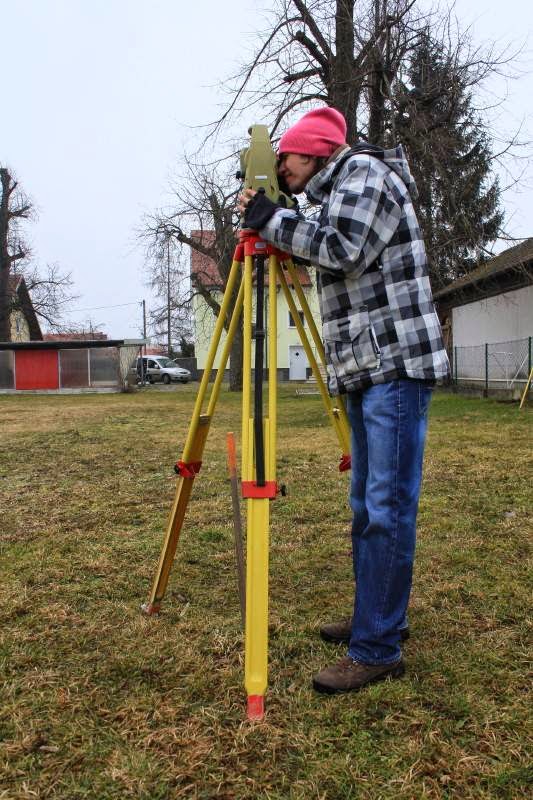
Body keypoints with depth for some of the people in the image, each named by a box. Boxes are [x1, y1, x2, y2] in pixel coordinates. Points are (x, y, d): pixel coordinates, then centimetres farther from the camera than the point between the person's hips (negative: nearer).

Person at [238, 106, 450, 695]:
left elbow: (345, 250, -18)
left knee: (387, 508, -9)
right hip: (363, 370, 10)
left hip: (396, 365, -10)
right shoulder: (335, 194, 24)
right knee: (366, 506, 13)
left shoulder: (365, 171, -2)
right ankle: (378, 617, 25)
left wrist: (271, 219, -8)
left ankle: (377, 650, -2)